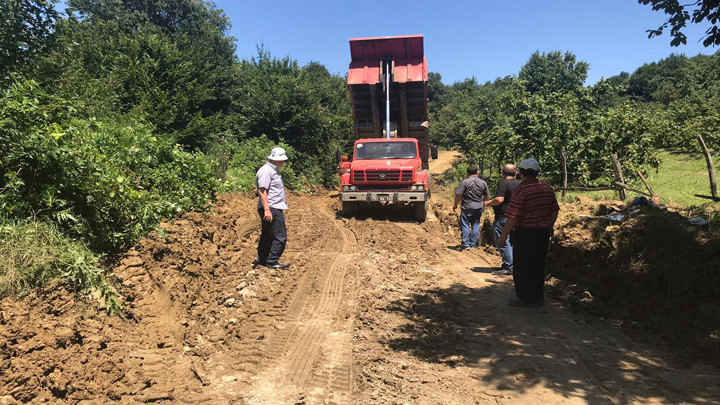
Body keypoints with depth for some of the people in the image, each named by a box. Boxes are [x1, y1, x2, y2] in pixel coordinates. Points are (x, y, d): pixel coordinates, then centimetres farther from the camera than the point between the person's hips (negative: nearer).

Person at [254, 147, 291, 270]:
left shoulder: (274, 170, 18)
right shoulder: (266, 171, -15)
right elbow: (262, 191, -21)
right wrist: (267, 209, -27)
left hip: (274, 208, 11)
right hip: (272, 209, -11)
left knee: (267, 235, 16)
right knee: (280, 237, -8)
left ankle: (261, 260, 25)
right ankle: (272, 261, -1)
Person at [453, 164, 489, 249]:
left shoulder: (465, 182, -11)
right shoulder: (483, 183, 4)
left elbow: (458, 195, -12)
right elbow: (486, 196, 12)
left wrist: (455, 205, 1)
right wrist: (483, 204, 30)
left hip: (467, 207, -4)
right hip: (479, 208, 4)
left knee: (465, 225, 3)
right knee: (476, 226, 10)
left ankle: (465, 244, 3)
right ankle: (473, 244, 14)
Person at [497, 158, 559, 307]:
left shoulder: (521, 190, -18)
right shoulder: (548, 189, 5)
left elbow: (513, 217, -21)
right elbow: (554, 212, 13)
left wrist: (503, 236, -14)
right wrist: (549, 228, 26)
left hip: (524, 234, -7)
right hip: (543, 233, 7)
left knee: (522, 267, 5)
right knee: (538, 266, 17)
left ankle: (525, 298, 13)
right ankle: (537, 297, 27)